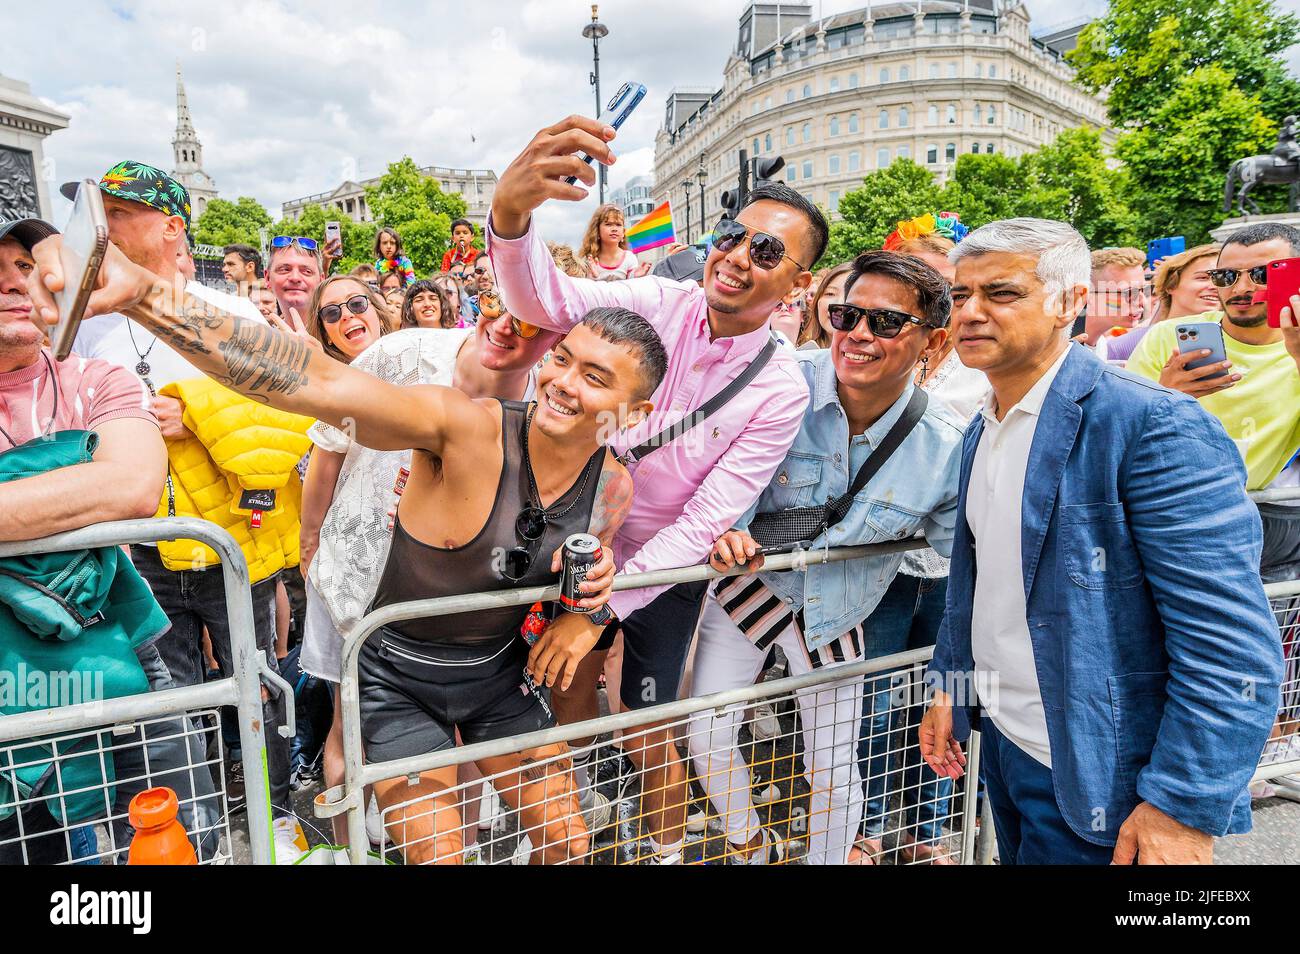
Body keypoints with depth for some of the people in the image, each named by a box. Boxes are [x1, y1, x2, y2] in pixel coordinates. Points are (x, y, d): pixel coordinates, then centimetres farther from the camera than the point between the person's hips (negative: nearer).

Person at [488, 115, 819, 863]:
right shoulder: (661, 304, -14)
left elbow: (704, 521, -22)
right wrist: (511, 210, -52)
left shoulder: (781, 391, -20)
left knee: (650, 731, 9)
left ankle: (669, 854, 40)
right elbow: (547, 299, -30)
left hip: (665, 571, -2)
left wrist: (599, 609, -26)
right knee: (569, 683, 18)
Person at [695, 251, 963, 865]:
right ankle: (751, 847, 37)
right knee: (707, 738, 6)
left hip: (834, 618, 0)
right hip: (750, 584, 0)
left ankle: (826, 858, 42)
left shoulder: (946, 447, -20)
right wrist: (726, 532, -31)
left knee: (835, 773, 9)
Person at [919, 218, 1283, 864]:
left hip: (1096, 779, -7)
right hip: (999, 741, 7)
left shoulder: (1154, 425, -21)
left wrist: (1185, 809, -22)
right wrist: (948, 687, 13)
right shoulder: (983, 430, 5)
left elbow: (1232, 648, -22)